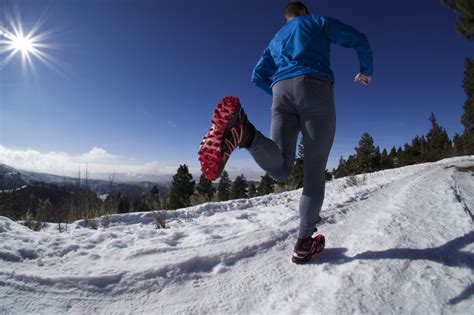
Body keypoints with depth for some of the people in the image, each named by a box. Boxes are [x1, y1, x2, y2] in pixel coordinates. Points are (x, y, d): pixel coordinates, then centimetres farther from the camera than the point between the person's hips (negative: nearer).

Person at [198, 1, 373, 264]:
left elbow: (258, 77, 27)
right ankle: (304, 242, -2)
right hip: (315, 87, -3)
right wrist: (366, 71, 36)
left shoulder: (275, 40, 36)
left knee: (280, 170, -10)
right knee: (315, 171, 0)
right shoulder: (317, 21, 26)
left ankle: (242, 132, -39)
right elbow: (358, 40, 19)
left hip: (281, 91, 3)